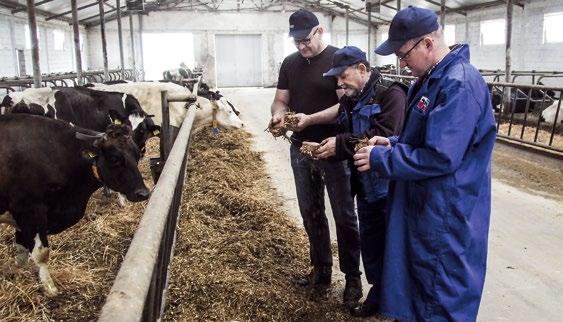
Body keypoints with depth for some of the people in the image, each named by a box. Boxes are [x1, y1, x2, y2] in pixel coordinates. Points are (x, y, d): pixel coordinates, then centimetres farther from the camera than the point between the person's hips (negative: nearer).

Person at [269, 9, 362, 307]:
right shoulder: (290, 63, 8)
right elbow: (281, 100, 10)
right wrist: (278, 114, -14)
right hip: (300, 150, 6)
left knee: (344, 216, 4)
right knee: (311, 213, 14)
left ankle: (352, 277, 17)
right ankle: (321, 268, 30)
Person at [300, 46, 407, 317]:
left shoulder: (391, 94, -14)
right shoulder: (350, 101, 12)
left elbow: (385, 136, -27)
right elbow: (343, 140, 14)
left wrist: (341, 144, -26)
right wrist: (321, 149, -7)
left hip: (390, 185, -8)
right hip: (365, 185, 8)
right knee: (369, 242, 17)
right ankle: (378, 292, 34)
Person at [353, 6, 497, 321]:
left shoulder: (460, 85, -23)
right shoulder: (432, 79, 8)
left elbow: (440, 158, -27)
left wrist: (380, 159, -18)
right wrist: (393, 143, 3)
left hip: (446, 216, -10)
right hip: (422, 204, 10)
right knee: (415, 274, 24)